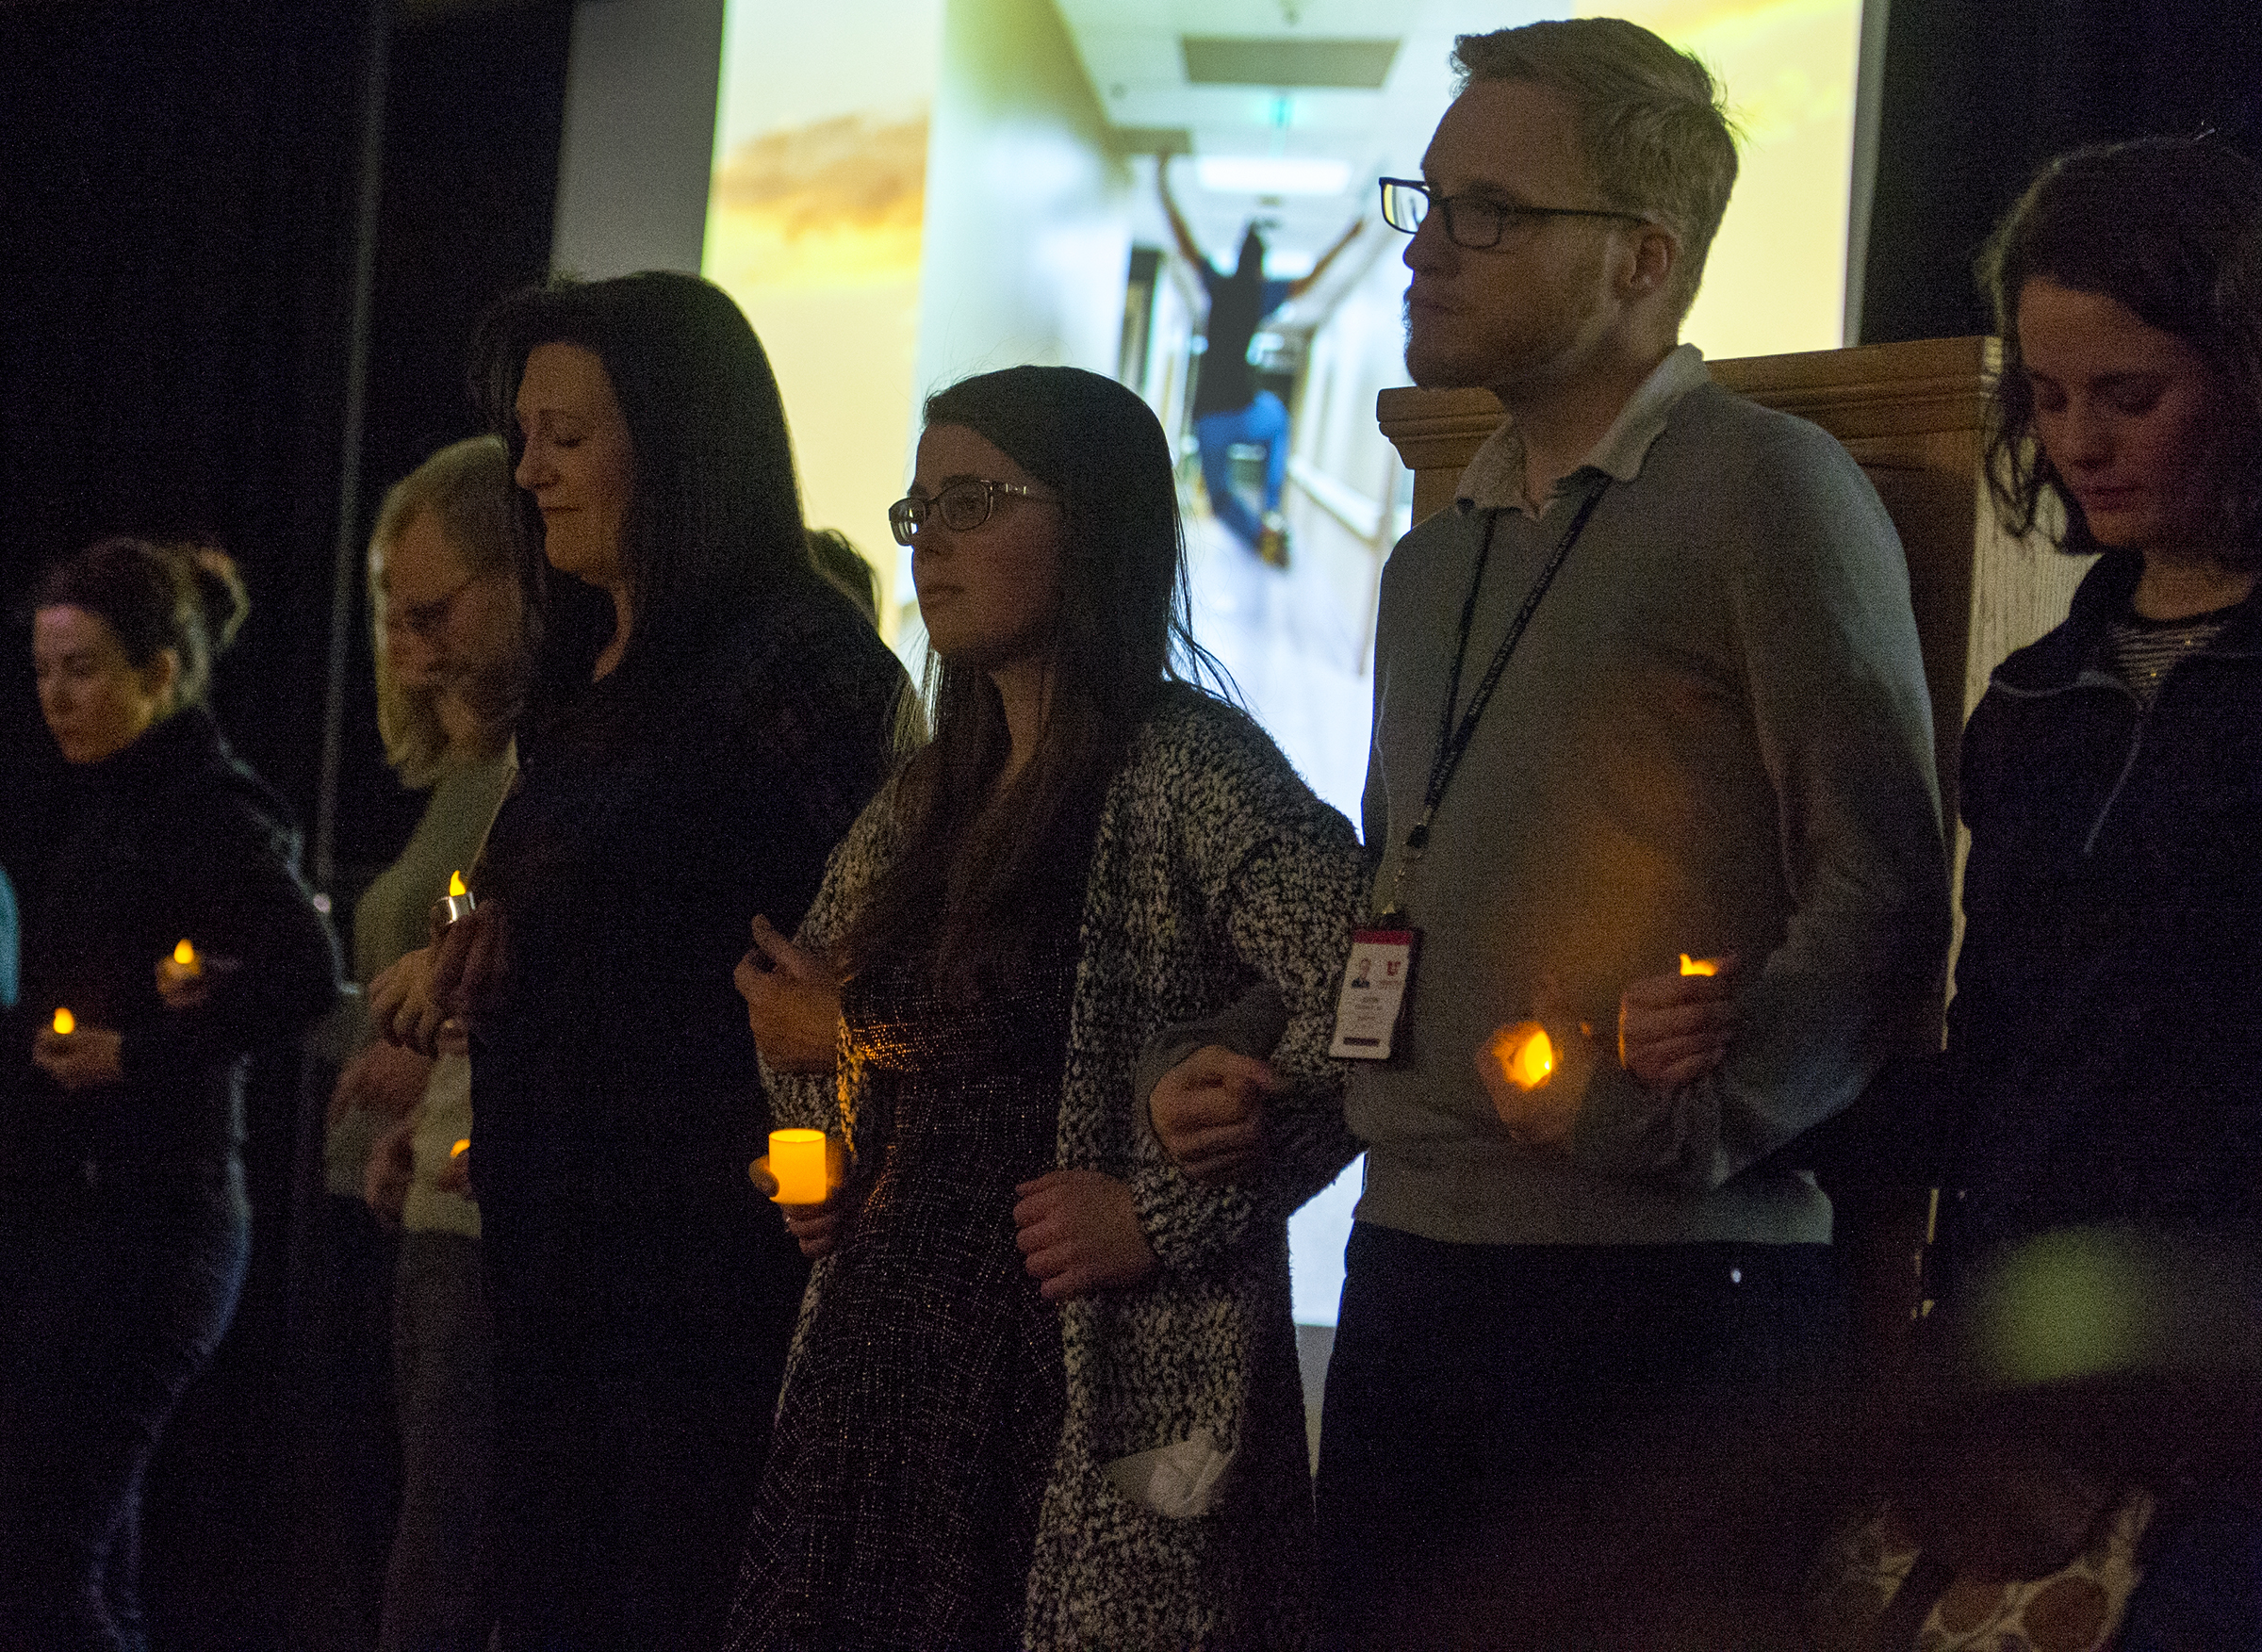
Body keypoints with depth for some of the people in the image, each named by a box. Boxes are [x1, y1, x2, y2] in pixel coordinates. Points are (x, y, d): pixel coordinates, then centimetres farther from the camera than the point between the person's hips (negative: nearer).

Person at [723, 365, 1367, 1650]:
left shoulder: (1187, 766, -8)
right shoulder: (928, 801, 17)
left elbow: (1372, 1007, -20)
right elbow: (807, 1010, 33)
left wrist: (1164, 1212, -20)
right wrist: (815, 1140, 12)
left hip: (1098, 1398, -7)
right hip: (889, 1368, 7)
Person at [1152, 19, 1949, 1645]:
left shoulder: (1770, 490, -4)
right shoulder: (1436, 561, 22)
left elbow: (1881, 897, -11)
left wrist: (1694, 1125, -19)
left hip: (1667, 1284, -7)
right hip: (1409, 1272, 8)